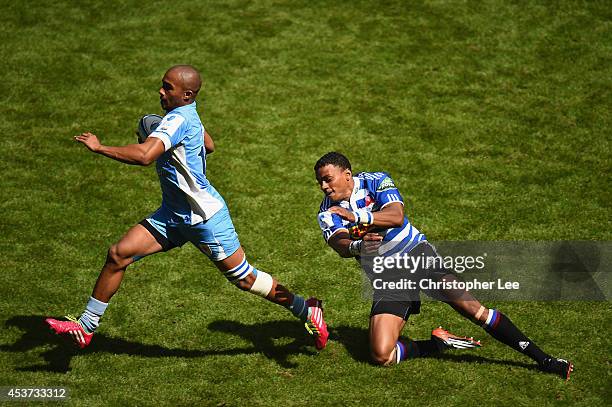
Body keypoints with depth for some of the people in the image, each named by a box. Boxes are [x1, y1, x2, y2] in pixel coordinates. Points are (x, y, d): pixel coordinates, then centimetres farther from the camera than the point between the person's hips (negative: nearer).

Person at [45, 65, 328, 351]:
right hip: (173, 215, 9)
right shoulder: (187, 115, 5)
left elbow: (143, 156, -39)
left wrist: (99, 147, -29)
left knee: (244, 279, 2)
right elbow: (209, 146, 26)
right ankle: (86, 327, 5)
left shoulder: (178, 120, -24)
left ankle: (307, 311, 23)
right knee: (118, 254, -3)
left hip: (206, 217, -9)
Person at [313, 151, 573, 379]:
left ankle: (542, 359, -13)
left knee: (470, 307, -21)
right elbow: (339, 245, -21)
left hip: (416, 254, -3)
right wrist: (356, 247, -45)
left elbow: (396, 215, -25)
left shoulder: (375, 181, -6)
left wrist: (357, 216, -39)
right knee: (381, 355, -16)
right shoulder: (327, 213, 0)